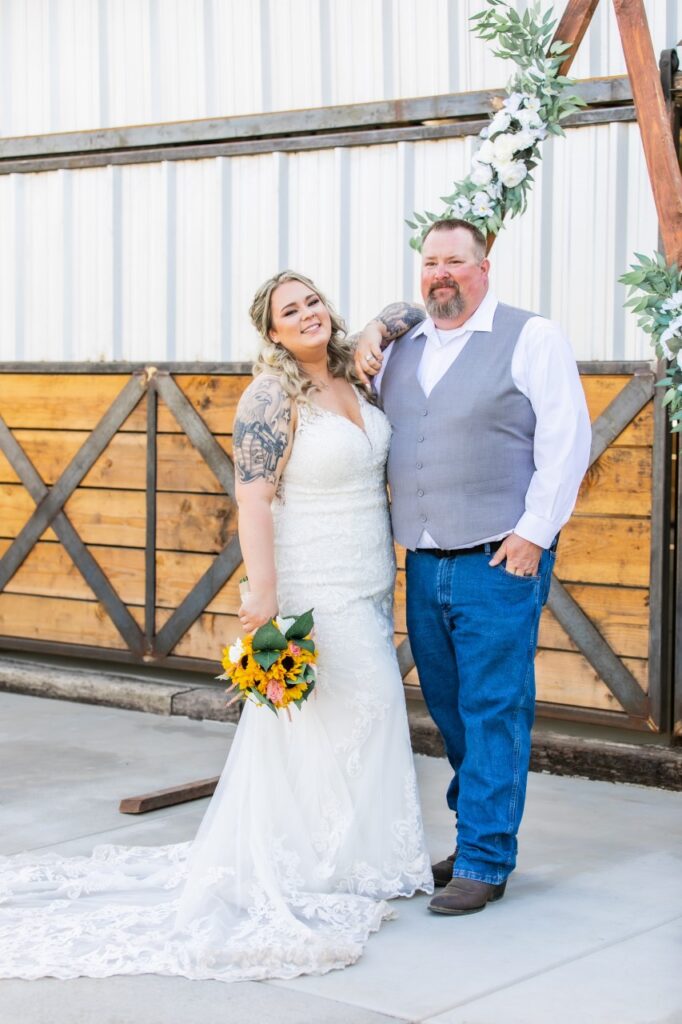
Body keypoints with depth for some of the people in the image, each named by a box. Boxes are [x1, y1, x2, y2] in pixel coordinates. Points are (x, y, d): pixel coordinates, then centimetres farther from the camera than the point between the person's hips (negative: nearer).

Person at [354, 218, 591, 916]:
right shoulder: (402, 350, 15)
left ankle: (485, 861, 5)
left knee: (493, 709, -3)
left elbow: (566, 438, -8)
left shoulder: (531, 338, -2)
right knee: (449, 709, 12)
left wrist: (532, 532, -14)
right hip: (424, 564, 6)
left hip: (500, 561, -6)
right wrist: (372, 334, 11)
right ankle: (475, 831, 26)